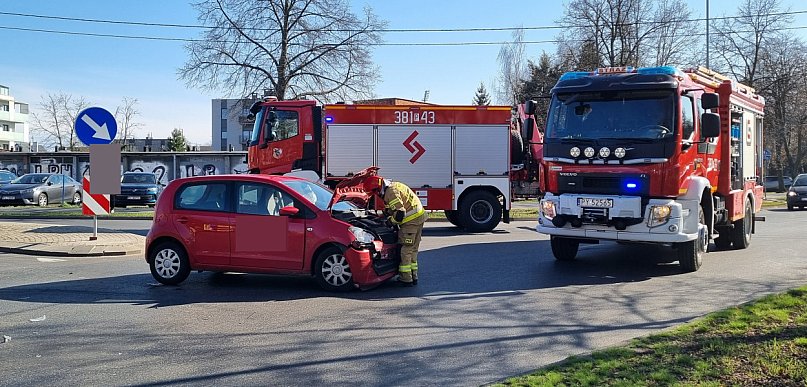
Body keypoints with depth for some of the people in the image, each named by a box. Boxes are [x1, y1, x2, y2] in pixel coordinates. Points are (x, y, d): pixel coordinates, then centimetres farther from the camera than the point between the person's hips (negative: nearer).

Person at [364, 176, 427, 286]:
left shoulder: (391, 192, -17)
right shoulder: (394, 186, 16)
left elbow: (400, 213, -21)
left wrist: (392, 221, -6)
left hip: (411, 220, -10)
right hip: (419, 216, 10)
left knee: (405, 250, -3)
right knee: (413, 250, 16)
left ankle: (406, 279, 0)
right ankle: (413, 277, 22)